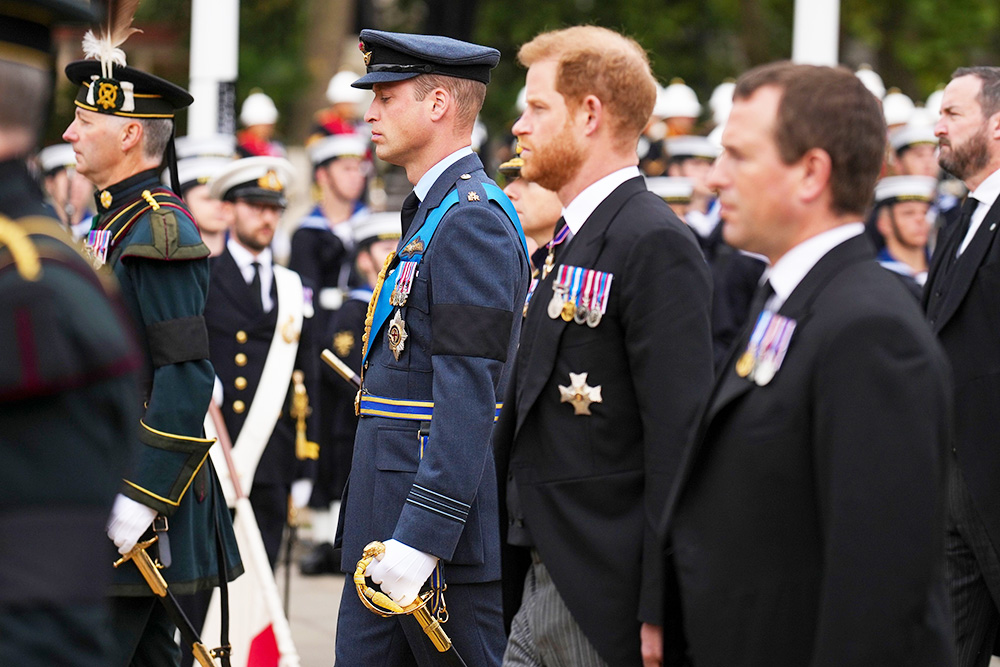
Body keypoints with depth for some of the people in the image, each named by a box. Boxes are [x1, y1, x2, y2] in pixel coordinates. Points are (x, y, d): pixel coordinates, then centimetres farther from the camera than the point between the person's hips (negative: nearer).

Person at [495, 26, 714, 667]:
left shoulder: (655, 243, -14)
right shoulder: (571, 240, 17)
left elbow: (678, 438, -19)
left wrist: (661, 613, -21)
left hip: (607, 591, -9)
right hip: (541, 584, 9)